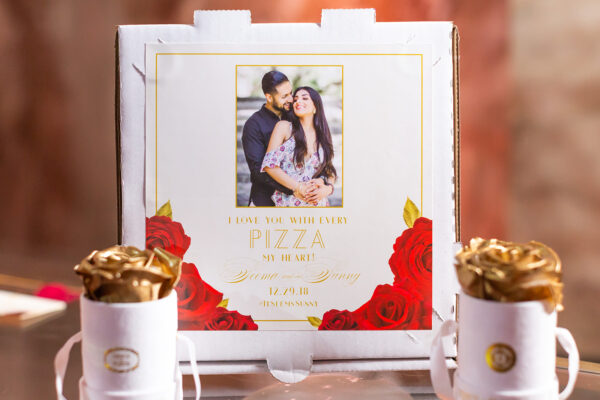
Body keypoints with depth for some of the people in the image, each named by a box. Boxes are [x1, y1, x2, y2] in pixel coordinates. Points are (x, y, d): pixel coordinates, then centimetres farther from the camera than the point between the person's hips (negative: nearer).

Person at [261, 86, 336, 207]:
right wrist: (298, 187, -15)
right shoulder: (284, 127, -1)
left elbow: (330, 171, 10)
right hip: (288, 201, -3)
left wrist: (327, 188, -12)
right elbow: (269, 165, -9)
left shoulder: (323, 135, 9)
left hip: (317, 202, 3)